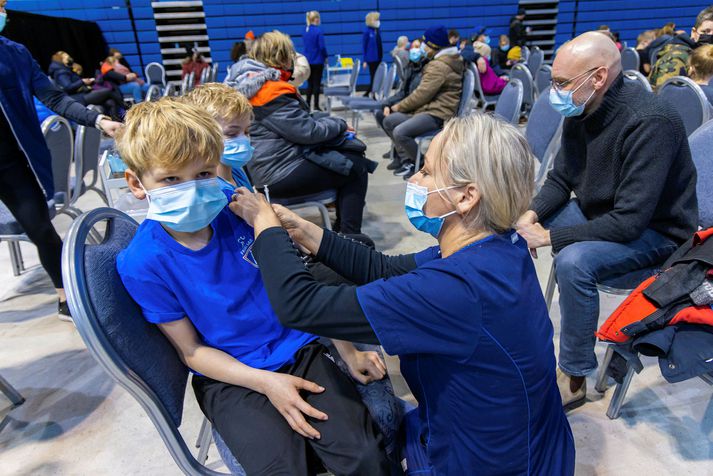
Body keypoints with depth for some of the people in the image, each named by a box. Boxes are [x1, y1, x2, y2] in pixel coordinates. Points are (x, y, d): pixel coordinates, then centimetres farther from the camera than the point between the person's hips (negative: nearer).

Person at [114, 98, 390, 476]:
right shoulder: (143, 263, -12)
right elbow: (191, 350, -4)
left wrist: (348, 352, 1)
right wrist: (266, 382, -17)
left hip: (297, 348, 2)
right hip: (230, 377, -1)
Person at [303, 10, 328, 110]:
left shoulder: (305, 30, 6)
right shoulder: (318, 30, -13)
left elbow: (305, 44, 13)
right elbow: (322, 46, -16)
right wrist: (326, 56, 0)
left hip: (308, 60, 6)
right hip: (317, 61, -6)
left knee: (310, 83, 14)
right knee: (317, 83, 1)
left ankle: (308, 104, 17)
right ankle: (316, 105, 4)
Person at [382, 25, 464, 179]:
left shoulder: (439, 66, -15)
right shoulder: (443, 60, 19)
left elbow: (422, 94, -19)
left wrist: (398, 106, -7)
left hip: (438, 114, -11)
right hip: (429, 108, 11)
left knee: (400, 132, -28)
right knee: (389, 121, 4)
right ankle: (408, 160, 4)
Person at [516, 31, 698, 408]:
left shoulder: (650, 122, -28)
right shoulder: (579, 111, -6)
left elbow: (629, 221, -32)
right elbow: (560, 179, 4)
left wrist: (548, 236, -29)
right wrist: (530, 216, -14)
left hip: (654, 230, -8)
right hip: (597, 212, 8)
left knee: (574, 261, -34)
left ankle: (574, 379, -15)